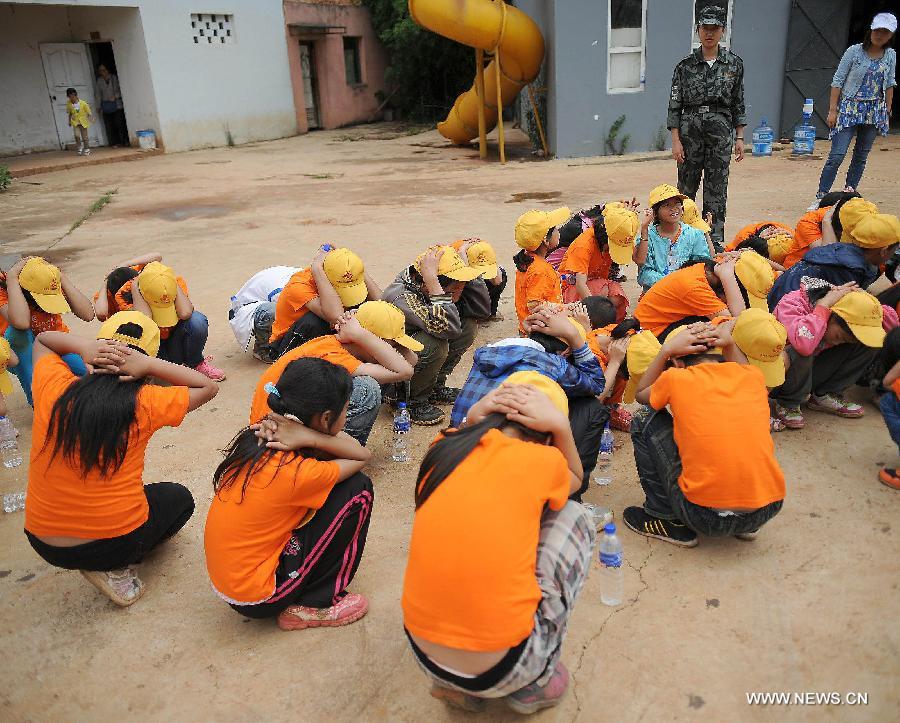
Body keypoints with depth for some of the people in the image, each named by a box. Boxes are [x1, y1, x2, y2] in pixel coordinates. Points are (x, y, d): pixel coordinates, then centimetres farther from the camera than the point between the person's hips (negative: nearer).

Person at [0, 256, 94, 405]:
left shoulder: (54, 290, -17)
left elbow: (88, 315, -33)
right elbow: (21, 322, -47)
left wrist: (61, 277, -31)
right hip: (22, 355, -2)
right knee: (19, 332, -35)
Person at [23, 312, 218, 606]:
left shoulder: (53, 388, -11)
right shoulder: (144, 404, -18)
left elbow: (41, 340, 11)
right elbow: (208, 387, -2)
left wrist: (83, 346, -9)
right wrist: (149, 364, -14)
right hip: (114, 544, -4)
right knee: (178, 497, 26)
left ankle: (104, 564, 17)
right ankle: (113, 568, 9)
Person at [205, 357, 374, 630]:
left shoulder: (257, 437, -5)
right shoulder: (297, 473, -27)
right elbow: (362, 457, -10)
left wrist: (309, 438, -21)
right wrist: (308, 437, -21)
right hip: (256, 599, -8)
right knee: (358, 490, -8)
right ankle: (315, 604, 2)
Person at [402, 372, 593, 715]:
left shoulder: (444, 447, -1)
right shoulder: (542, 461, -11)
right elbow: (575, 479, 15)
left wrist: (472, 421, 7)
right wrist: (561, 425, -1)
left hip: (424, 653, 5)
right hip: (502, 670, -4)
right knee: (574, 517, 11)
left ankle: (454, 684, 24)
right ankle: (534, 683, 18)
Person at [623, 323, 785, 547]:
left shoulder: (676, 379, -5)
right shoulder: (753, 376, 5)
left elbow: (641, 394, 19)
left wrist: (666, 350, 13)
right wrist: (729, 343, 18)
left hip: (705, 516, -4)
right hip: (768, 510, 5)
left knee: (644, 421, 10)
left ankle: (667, 518, 14)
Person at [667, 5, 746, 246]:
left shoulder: (734, 64, 6)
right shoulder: (685, 66, 1)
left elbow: (738, 104, 10)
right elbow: (674, 105, 0)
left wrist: (739, 138, 6)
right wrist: (676, 140, -7)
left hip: (721, 131, 1)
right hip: (690, 129, -1)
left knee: (717, 189, 2)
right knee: (686, 185, 5)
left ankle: (715, 240, 9)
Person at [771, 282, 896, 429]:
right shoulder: (791, 304, -28)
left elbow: (893, 322, -7)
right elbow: (804, 345, -49)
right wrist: (824, 305, -37)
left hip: (811, 374, 6)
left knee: (868, 344, -8)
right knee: (801, 352, -38)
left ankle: (823, 396, 1)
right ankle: (787, 404, -12)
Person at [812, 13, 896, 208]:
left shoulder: (891, 56, 5)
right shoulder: (854, 51, -7)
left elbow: (890, 84, 15)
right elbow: (838, 80, -5)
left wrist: (888, 110, 14)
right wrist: (832, 110, -9)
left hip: (874, 111, 4)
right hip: (850, 109, -4)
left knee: (861, 156, 8)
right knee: (837, 155, -12)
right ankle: (820, 197, -8)